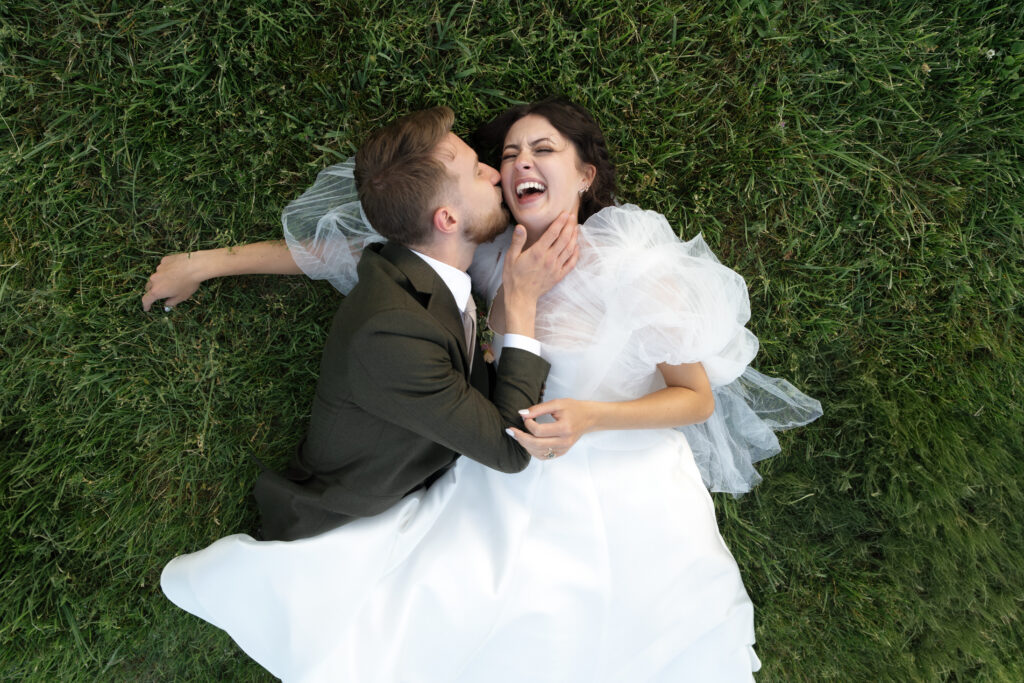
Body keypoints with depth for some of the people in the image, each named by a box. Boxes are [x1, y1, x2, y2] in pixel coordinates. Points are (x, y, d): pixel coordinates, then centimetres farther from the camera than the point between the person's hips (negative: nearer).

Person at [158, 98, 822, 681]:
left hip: (621, 509, -3)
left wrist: (591, 417, -26)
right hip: (511, 498, 4)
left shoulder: (632, 263, -15)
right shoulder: (499, 255, -1)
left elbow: (698, 396, -7)